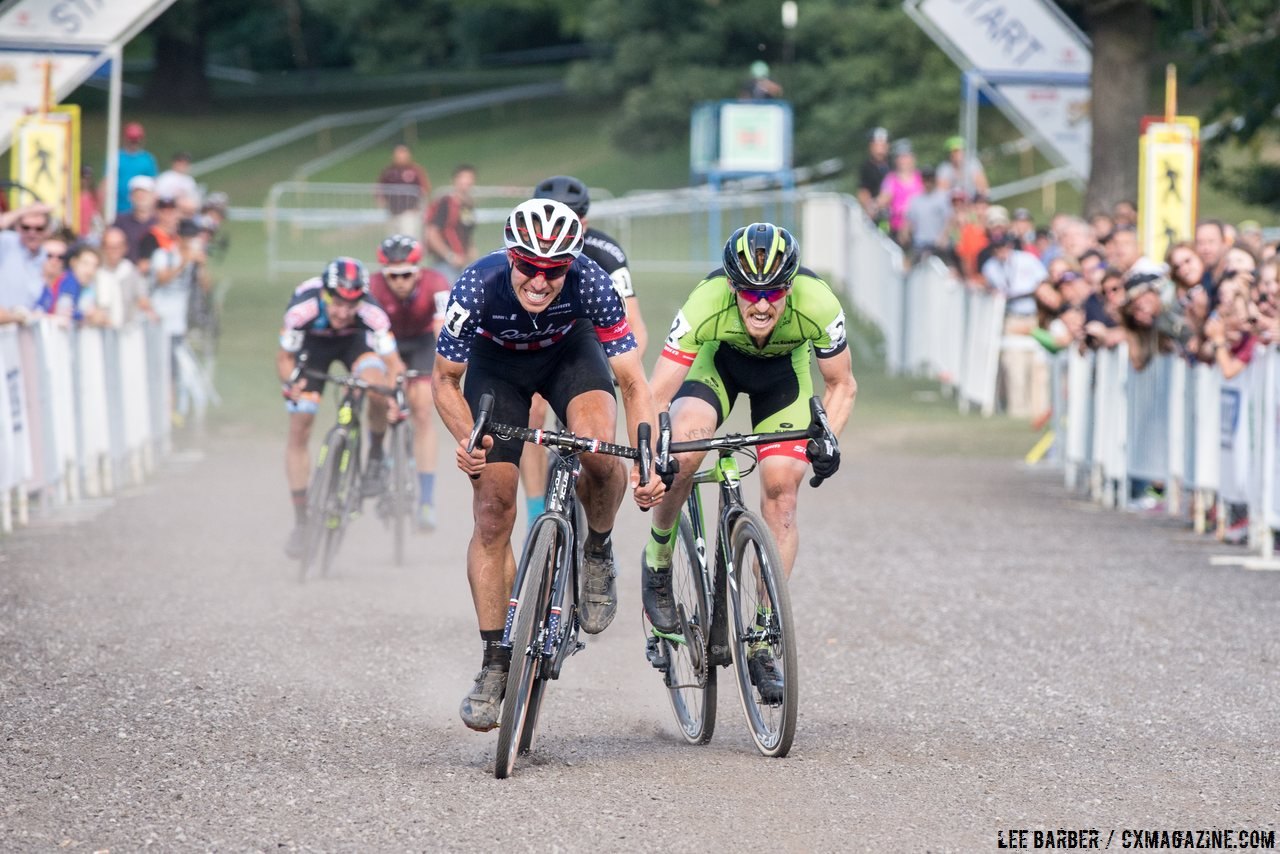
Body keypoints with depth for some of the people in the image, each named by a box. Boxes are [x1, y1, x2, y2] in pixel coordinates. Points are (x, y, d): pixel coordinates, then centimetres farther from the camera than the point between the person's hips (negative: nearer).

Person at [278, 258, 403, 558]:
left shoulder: (372, 313, -37)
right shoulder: (302, 309, -38)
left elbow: (393, 363, -32)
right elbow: (284, 357, -22)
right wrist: (290, 383, -43)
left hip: (355, 340, 0)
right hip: (313, 343, 0)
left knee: (378, 388, -33)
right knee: (299, 432, -5)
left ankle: (376, 456, -5)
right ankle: (301, 521, 7)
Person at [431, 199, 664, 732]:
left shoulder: (591, 284, -34)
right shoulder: (478, 288, -35)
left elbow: (633, 384, -28)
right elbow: (445, 379, -18)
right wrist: (466, 439, -35)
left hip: (569, 352, 0)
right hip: (497, 363, 0)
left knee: (598, 451, -31)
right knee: (492, 513, -10)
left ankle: (598, 553, 0)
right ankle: (495, 663, -1)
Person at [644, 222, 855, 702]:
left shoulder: (818, 306, -35)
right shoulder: (707, 305, -39)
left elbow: (841, 385, -16)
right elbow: (656, 396, -34)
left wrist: (828, 440, -32)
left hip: (784, 366, 1)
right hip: (717, 357, -1)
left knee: (781, 491, -13)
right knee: (683, 452, -30)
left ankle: (763, 644, -4)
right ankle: (657, 563, -2)